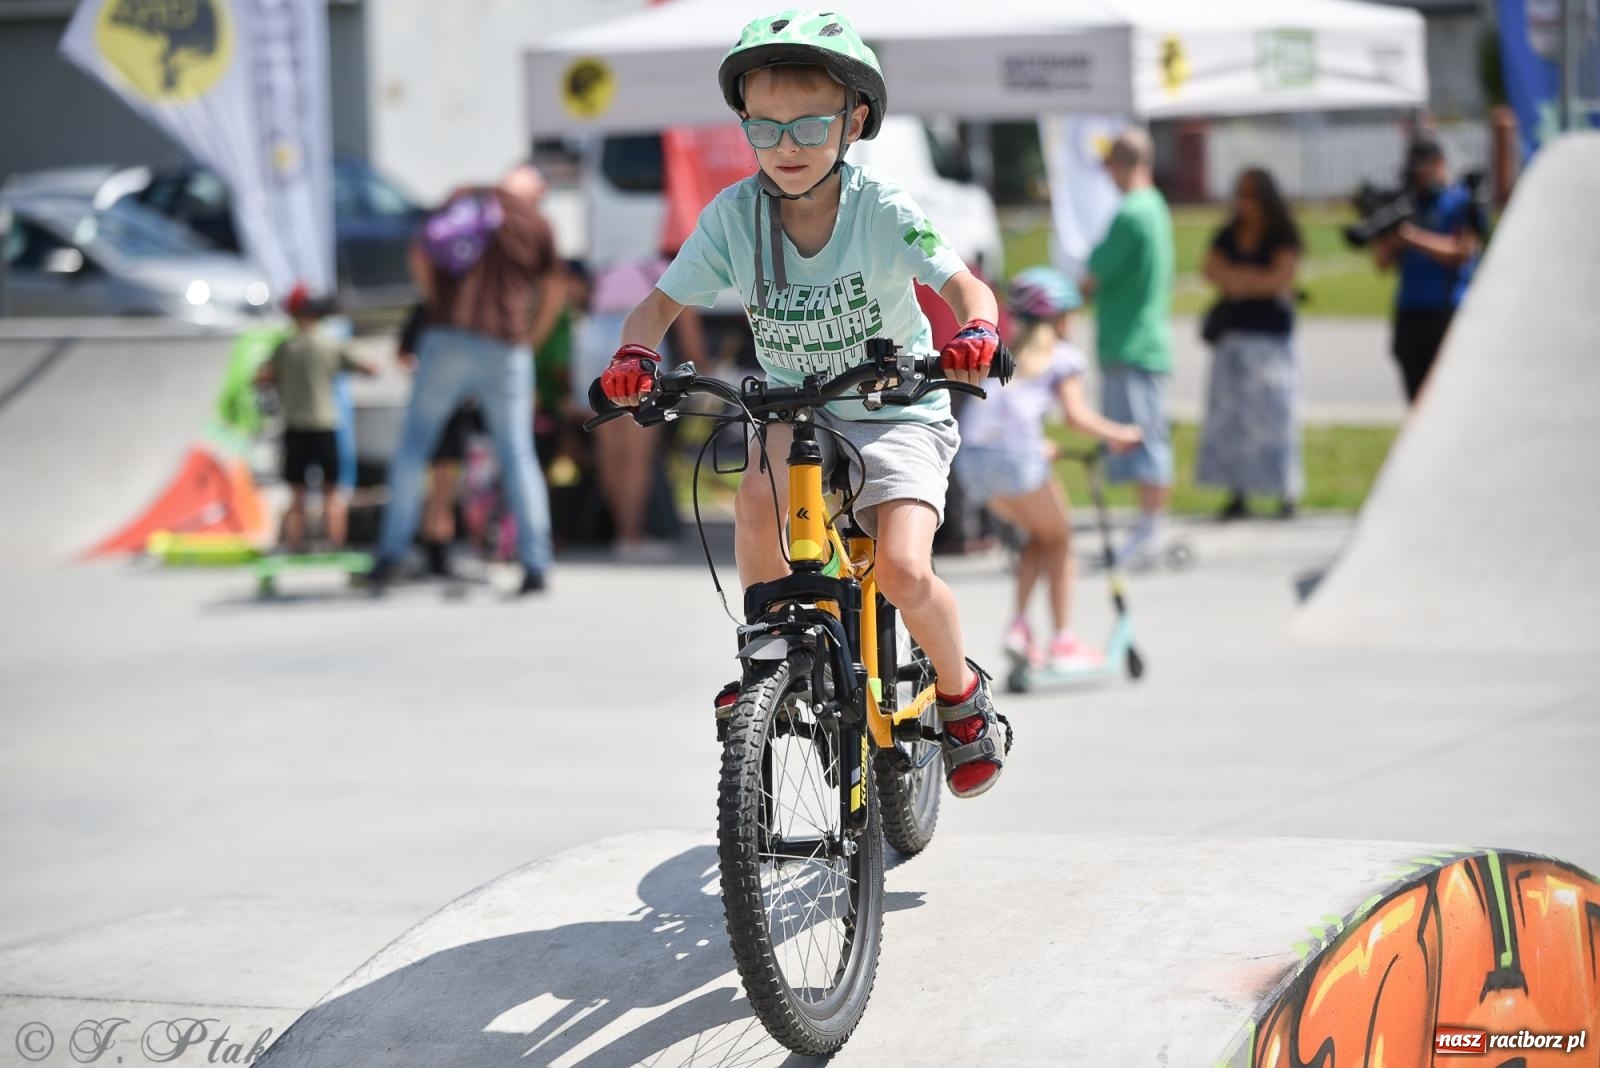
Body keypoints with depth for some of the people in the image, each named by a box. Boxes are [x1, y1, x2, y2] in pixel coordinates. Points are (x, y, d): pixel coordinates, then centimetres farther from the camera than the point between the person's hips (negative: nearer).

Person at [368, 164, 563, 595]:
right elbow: (554, 291, 10)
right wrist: (532, 339, 24)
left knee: (413, 445, 9)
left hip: (447, 337, 1)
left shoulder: (462, 200, 8)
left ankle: (391, 554, 2)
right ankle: (536, 564, 0)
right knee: (518, 455, 5)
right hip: (505, 347, 0)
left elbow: (419, 256, 8)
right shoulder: (536, 223, 6)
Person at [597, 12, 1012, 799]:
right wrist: (634, 355, -28)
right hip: (796, 409, 2)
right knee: (758, 496, -32)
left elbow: (963, 285, -23)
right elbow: (662, 301, -6)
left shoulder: (883, 210, -17)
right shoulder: (733, 214, -10)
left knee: (903, 572, -22)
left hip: (897, 412, -2)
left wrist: (976, 334, -46)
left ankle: (961, 692, 10)